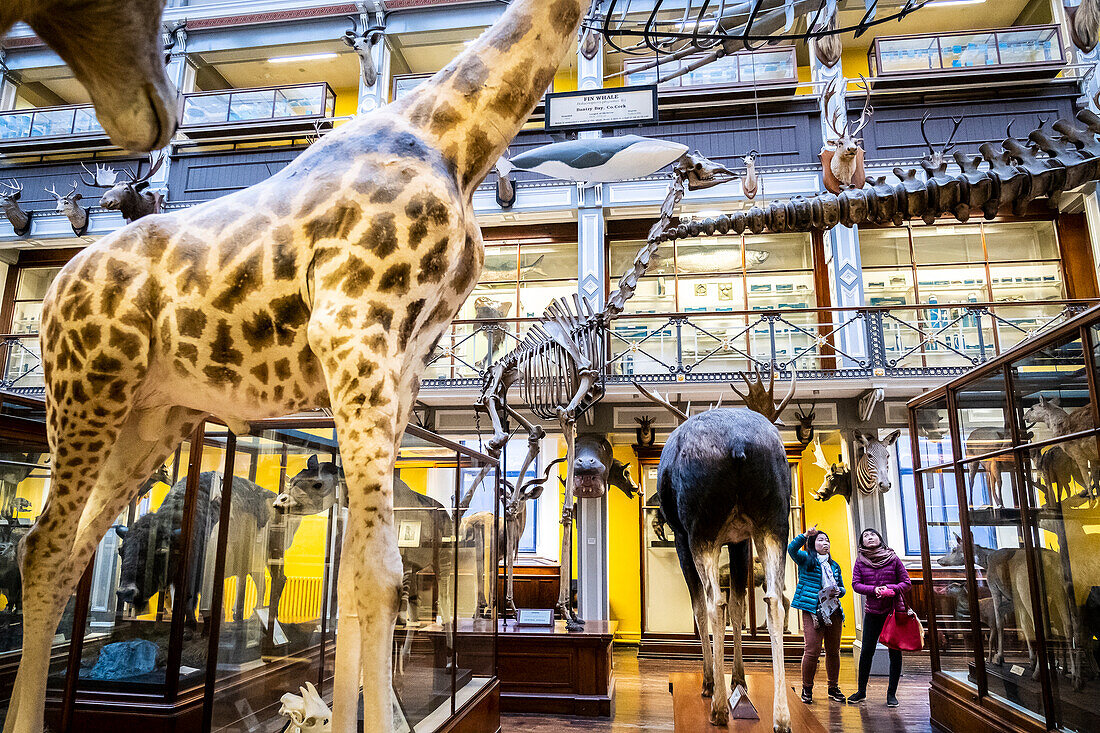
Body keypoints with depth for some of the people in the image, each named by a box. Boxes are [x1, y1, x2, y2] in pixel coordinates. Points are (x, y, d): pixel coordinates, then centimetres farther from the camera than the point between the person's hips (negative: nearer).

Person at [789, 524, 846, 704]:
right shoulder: (806, 559, 3)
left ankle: (833, 688, 25)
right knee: (812, 651, -8)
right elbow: (791, 549, -16)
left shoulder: (834, 565, 18)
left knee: (833, 652, 10)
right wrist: (806, 534, -24)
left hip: (834, 612, 5)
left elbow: (842, 587, 24)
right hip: (812, 612, -5)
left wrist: (838, 592, 1)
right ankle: (807, 689, 7)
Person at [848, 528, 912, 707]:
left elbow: (907, 583, 1)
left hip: (894, 610, -1)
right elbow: (856, 584, -1)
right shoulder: (860, 561, 3)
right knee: (866, 651, 2)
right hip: (872, 611, 1)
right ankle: (861, 691, 15)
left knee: (895, 652, 3)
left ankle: (891, 693, 15)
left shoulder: (893, 558, 0)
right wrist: (874, 589, -17)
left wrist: (890, 589, -16)